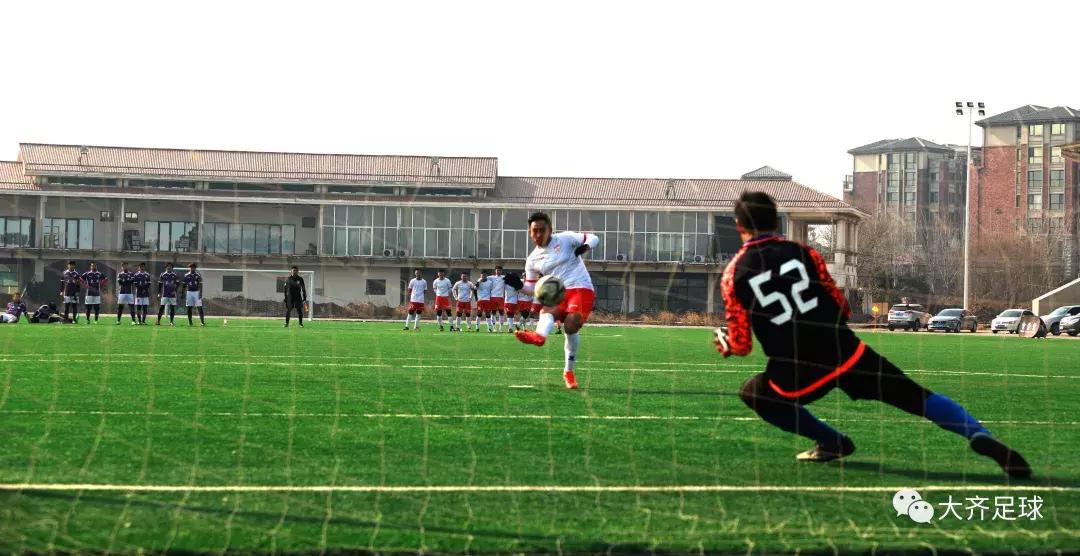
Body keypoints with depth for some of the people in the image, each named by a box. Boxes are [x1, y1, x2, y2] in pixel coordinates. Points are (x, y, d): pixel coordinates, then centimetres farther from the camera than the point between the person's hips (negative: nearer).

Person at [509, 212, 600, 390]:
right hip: (557, 294, 4)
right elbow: (533, 289, 17)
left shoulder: (565, 239, 3)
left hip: (581, 289, -4)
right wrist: (520, 285, -4)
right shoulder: (533, 260, 13)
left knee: (571, 326, -25)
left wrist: (586, 246, -18)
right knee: (547, 310, -31)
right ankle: (539, 335, -68)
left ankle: (569, 371, -8)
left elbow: (593, 238, 5)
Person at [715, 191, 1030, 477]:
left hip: (794, 378, -2)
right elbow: (842, 309, 11)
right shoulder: (802, 253, 6)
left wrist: (727, 347, 28)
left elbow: (741, 345, 5)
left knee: (752, 393, 28)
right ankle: (979, 435, -14)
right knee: (918, 397, 10)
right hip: (844, 355, 2)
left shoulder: (733, 276, 3)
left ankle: (832, 442, 18)